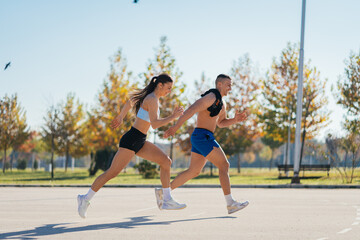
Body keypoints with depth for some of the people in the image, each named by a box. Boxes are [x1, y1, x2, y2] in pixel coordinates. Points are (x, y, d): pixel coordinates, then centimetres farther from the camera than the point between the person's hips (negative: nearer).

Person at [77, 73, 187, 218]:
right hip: (131, 140, -10)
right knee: (112, 172, -8)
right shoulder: (152, 100, -16)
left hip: (140, 142, 10)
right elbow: (155, 124, -28)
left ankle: (167, 201, 1)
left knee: (166, 161, 1)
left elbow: (130, 102, 29)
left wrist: (120, 117, 42)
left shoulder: (149, 96, 13)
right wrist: (173, 117, -24)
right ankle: (85, 199, 4)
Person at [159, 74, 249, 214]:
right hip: (202, 136, -10)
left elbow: (221, 123, 31)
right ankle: (230, 204, -10)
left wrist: (236, 120, 12)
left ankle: (163, 192, 19)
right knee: (224, 165, -10)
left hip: (202, 138, 10)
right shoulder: (211, 97, -13)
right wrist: (175, 127, -30)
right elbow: (191, 110, -22)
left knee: (193, 172, 14)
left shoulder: (221, 103, 20)